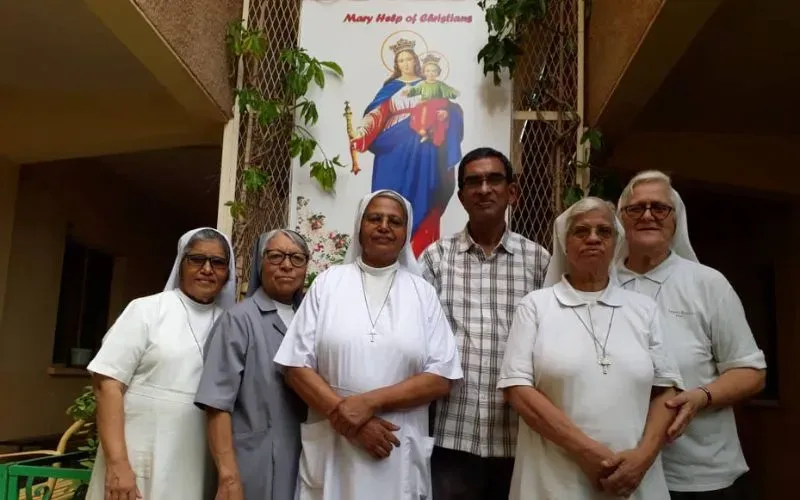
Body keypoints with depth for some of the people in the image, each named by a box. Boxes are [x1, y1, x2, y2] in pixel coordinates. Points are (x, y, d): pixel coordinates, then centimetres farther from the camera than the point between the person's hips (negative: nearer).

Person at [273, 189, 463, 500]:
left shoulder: (422, 292, 4)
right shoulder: (327, 283, 3)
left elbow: (441, 378, -2)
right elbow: (297, 367, -1)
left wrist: (369, 402, -14)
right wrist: (348, 417, -13)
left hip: (399, 452, 1)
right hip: (330, 446, 0)